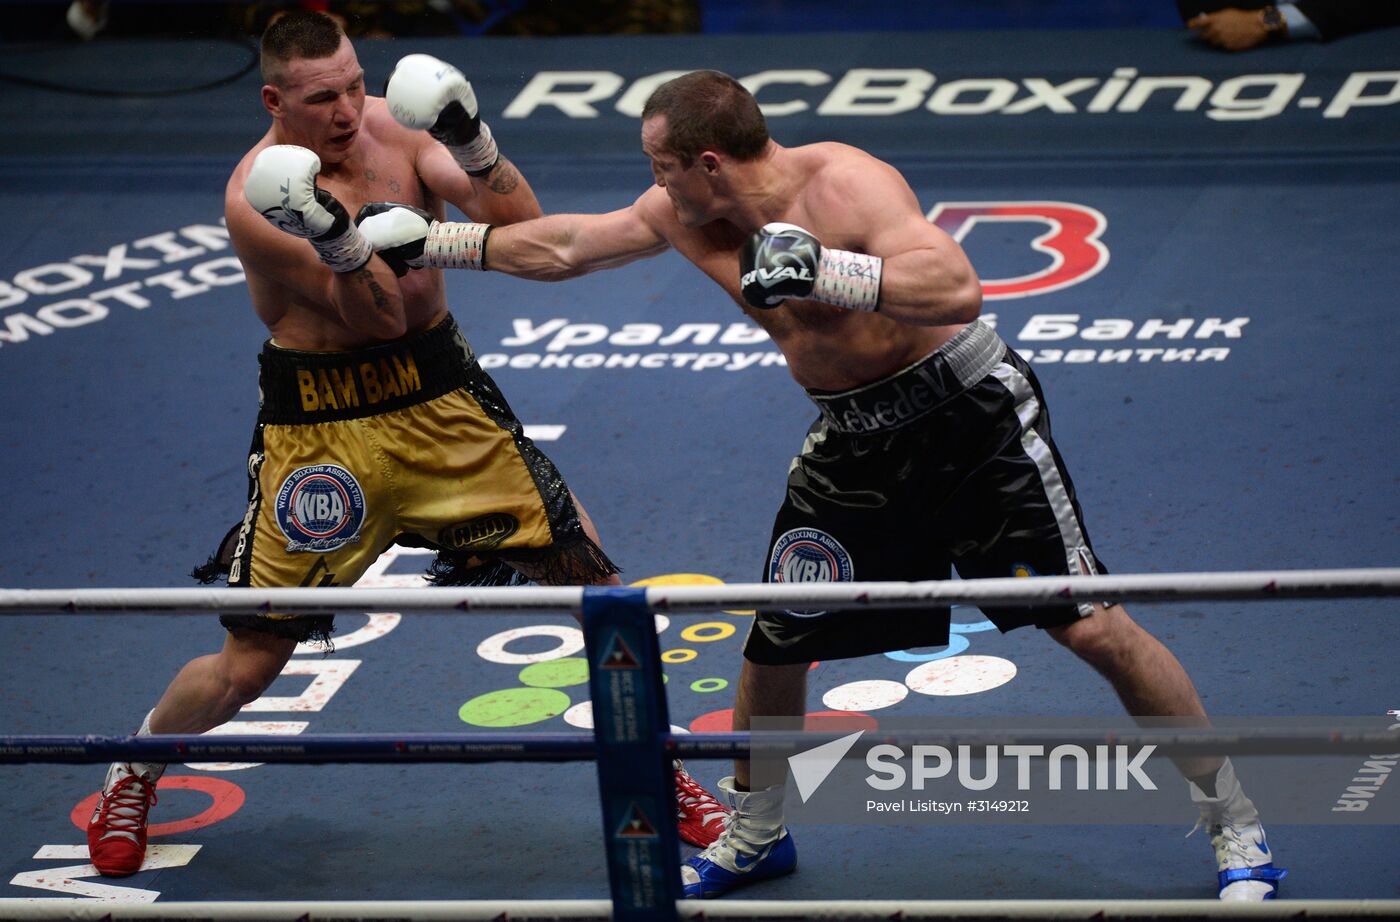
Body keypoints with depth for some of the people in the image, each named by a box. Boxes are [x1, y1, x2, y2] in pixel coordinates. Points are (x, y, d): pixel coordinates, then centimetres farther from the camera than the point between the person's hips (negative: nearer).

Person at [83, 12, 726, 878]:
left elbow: (522, 231, -7)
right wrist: (340, 244, -43)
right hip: (319, 428, -4)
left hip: (443, 402, 4)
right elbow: (380, 313, -22)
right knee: (246, 666, -2)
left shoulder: (394, 125, -3)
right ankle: (135, 771, 28)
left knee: (590, 582, 0)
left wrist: (475, 147, -25)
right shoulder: (258, 197, -18)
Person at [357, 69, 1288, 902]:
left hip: (972, 416, -7)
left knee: (1093, 627, -9)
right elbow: (560, 247, 15)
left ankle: (1237, 830, 1)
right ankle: (754, 836, 35)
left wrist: (818, 267, -43)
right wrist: (437, 240, 14)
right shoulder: (684, 214, -1)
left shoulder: (845, 184, -25)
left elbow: (958, 289, -38)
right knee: (775, 645, 10)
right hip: (854, 445, 7)